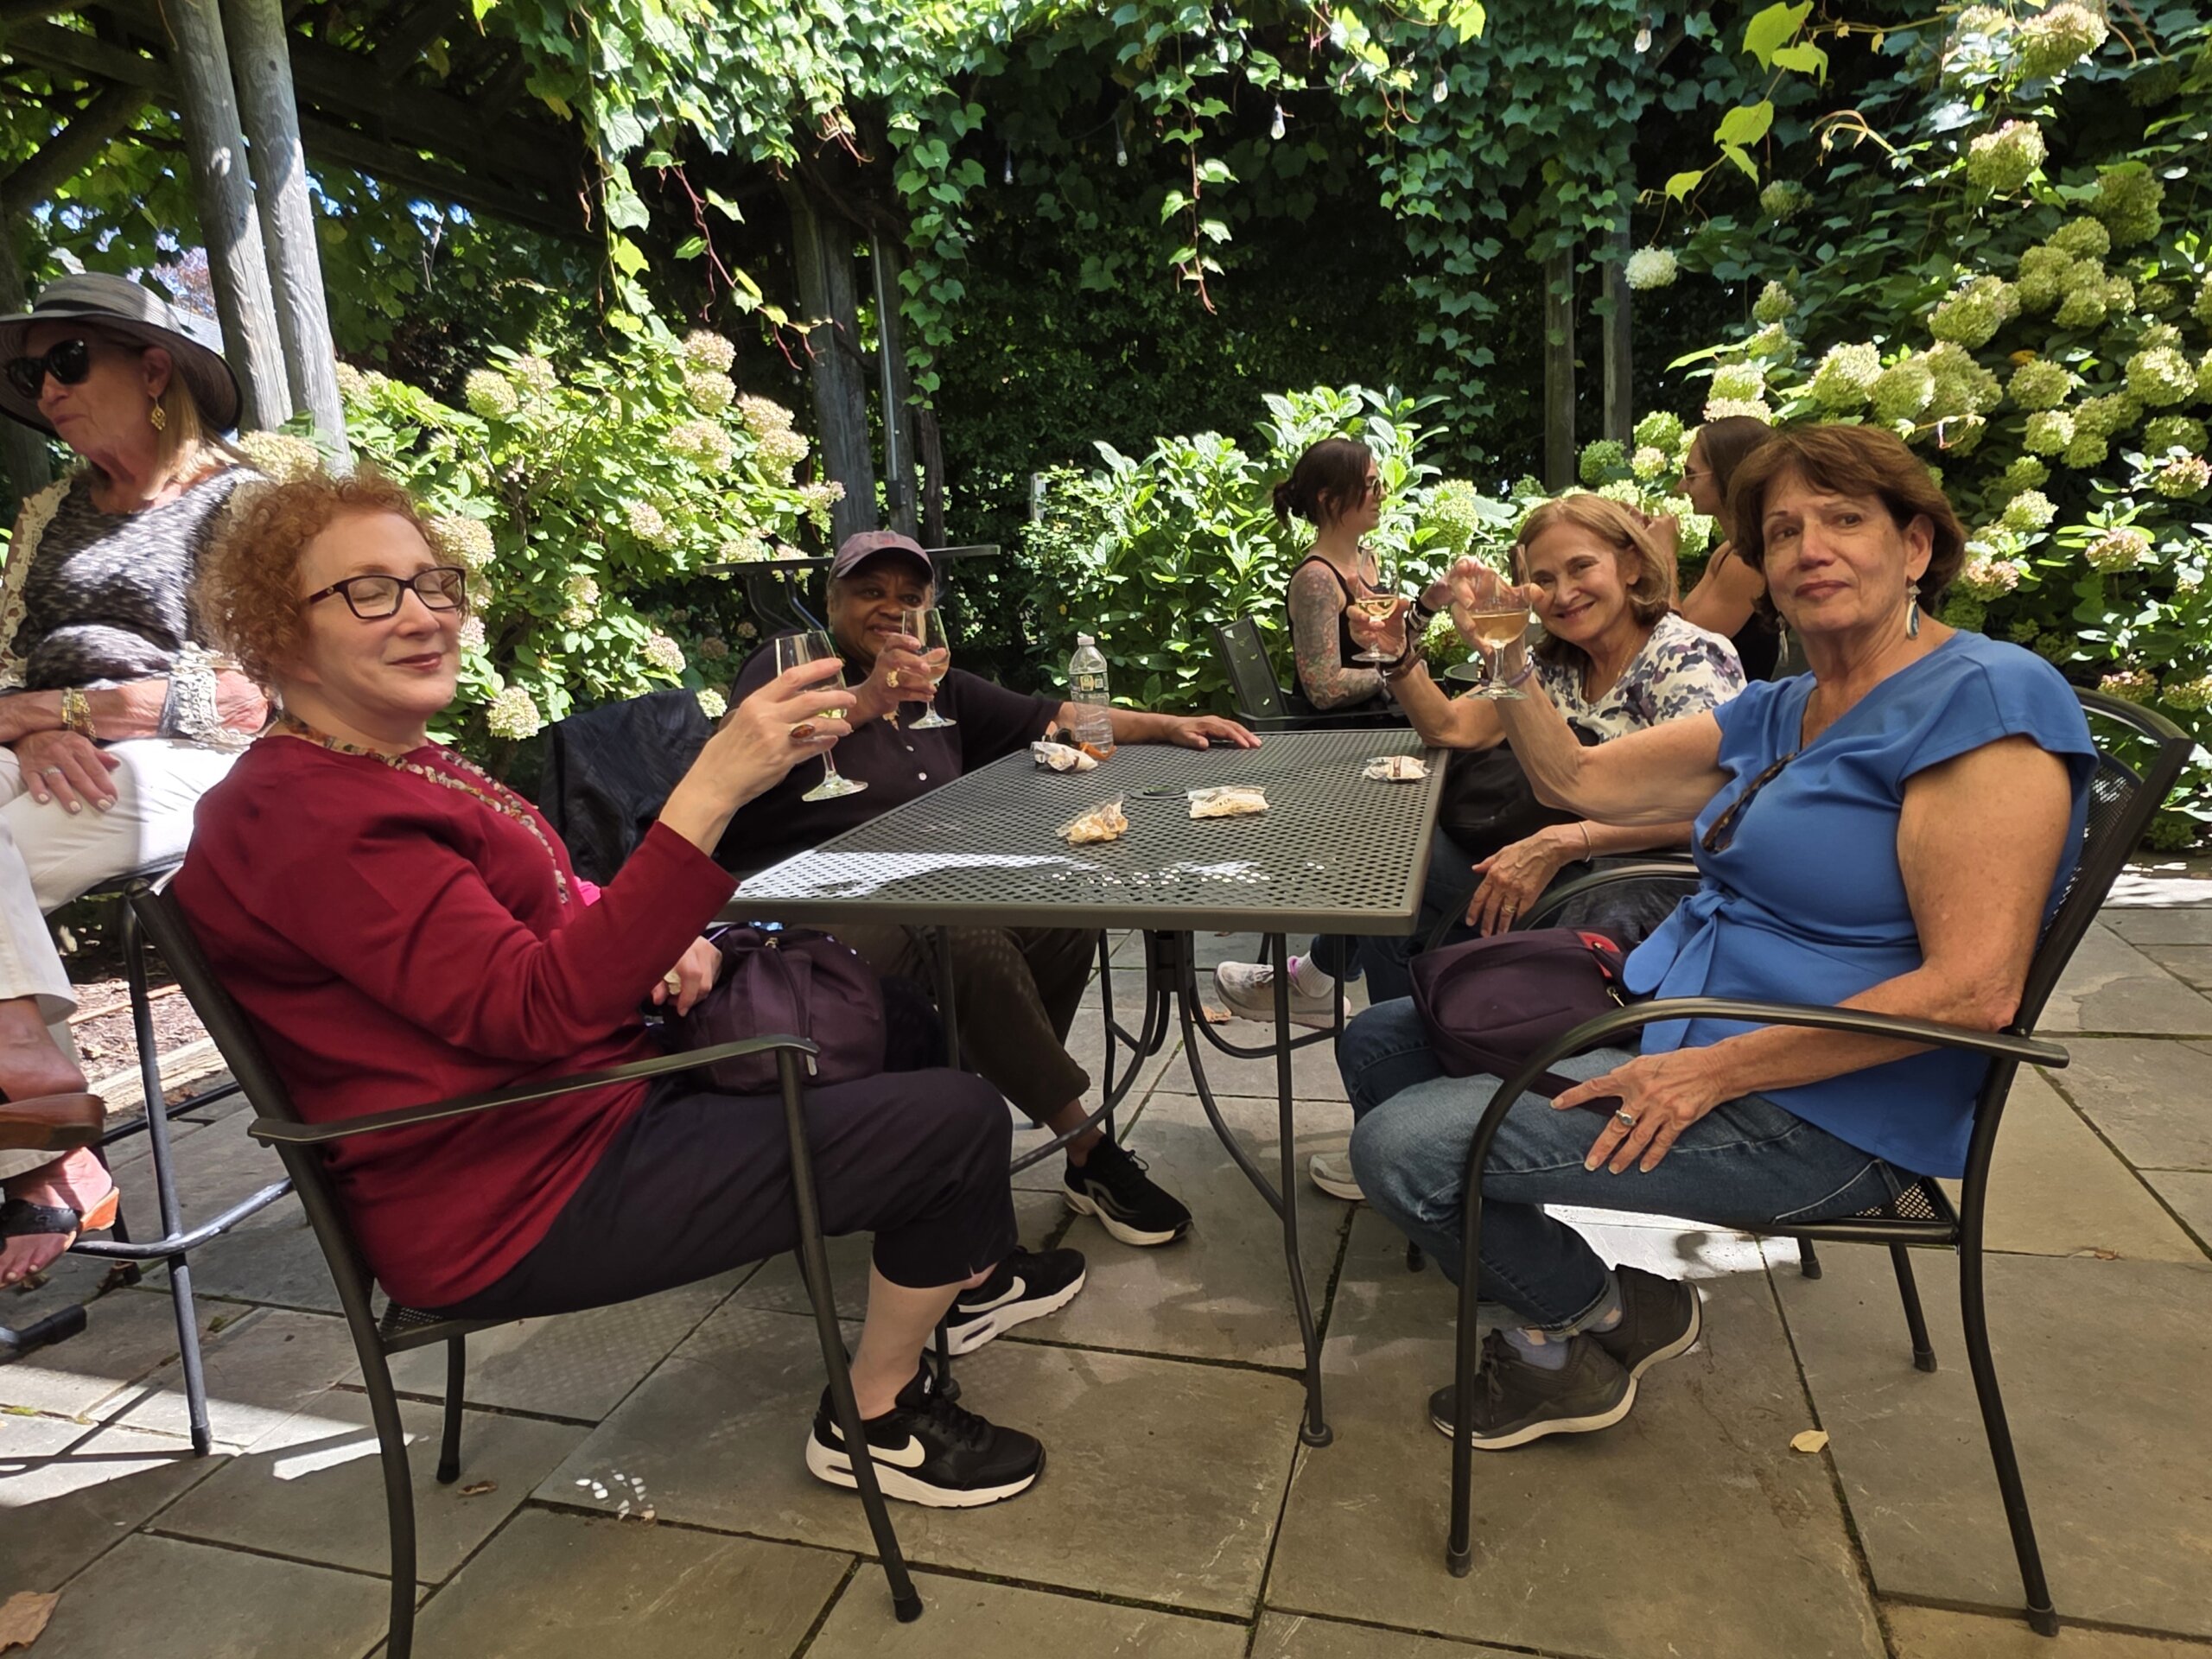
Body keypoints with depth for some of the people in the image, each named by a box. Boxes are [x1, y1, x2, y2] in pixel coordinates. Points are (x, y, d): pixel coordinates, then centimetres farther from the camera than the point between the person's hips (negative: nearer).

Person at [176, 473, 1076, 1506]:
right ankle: (874, 1418, 13)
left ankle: (970, 1271, 38)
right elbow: (536, 1008, -33)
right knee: (958, 1120, -10)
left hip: (595, 1102, 11)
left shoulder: (405, 764, 9)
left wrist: (667, 943, -3)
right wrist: (712, 790, -40)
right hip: (525, 1205, -10)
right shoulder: (308, 819, -23)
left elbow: (555, 913, 19)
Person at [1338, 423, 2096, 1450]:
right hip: (1666, 1019, 9)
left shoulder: (1986, 698, -15)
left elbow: (1974, 990, -23)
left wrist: (1713, 1072, -24)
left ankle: (1600, 1322, 9)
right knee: (1379, 1045, 10)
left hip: (1816, 1118, -9)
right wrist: (1506, 654, 1)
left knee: (1403, 1146, -20)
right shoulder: (1779, 712, 12)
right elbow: (1581, 781, 15)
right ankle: (1559, 1298, 12)